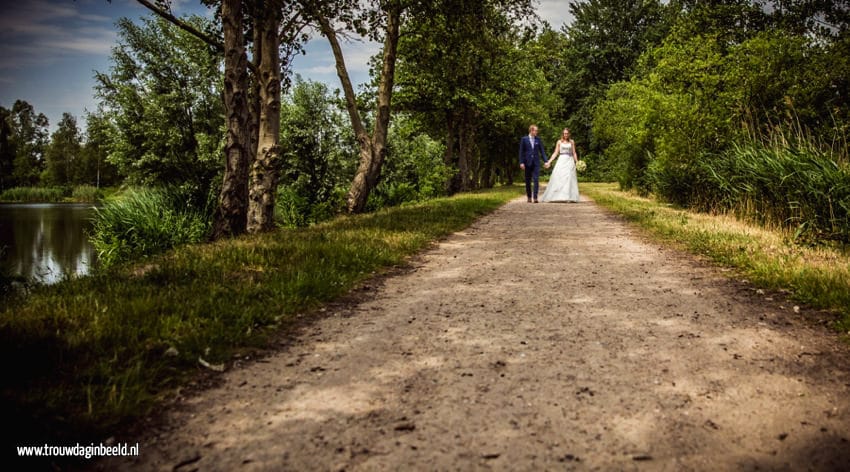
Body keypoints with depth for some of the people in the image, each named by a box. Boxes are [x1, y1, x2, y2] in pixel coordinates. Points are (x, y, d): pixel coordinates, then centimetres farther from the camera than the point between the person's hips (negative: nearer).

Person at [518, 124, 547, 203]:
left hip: (536, 163, 1)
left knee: (536, 180, -9)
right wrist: (521, 162, -8)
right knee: (528, 181, 6)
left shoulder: (538, 140, 6)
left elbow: (542, 151, 9)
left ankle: (535, 197, -10)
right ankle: (529, 197, 17)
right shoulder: (524, 139, 1)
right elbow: (521, 152, 0)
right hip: (527, 163, -1)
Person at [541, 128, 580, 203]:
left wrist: (577, 162, 3)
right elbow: (556, 153, 6)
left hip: (570, 161, 0)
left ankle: (569, 197, -5)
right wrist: (549, 162, -1)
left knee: (569, 178, -6)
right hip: (561, 161, 0)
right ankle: (557, 197, -4)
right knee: (558, 178, -8)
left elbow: (574, 153, 9)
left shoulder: (572, 142, 9)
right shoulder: (559, 142, 8)